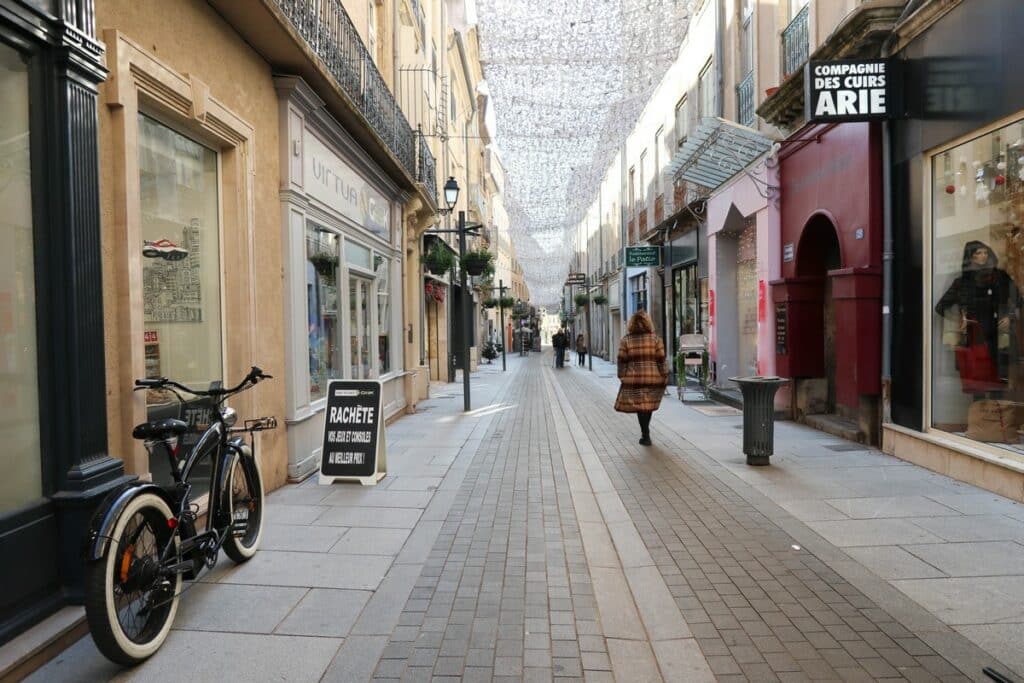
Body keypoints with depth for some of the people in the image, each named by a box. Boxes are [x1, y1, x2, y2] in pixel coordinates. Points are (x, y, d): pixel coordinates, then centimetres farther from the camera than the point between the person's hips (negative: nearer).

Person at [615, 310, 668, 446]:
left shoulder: (626, 340, 1)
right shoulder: (655, 339, 1)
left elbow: (622, 361, 1)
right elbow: (661, 360, 0)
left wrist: (622, 377, 9)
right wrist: (665, 377, 6)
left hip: (633, 378, -1)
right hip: (653, 378, 1)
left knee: (640, 406, 4)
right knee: (649, 405, 14)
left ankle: (646, 435, 2)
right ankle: (645, 433, 25)